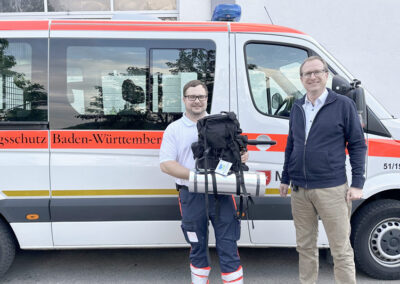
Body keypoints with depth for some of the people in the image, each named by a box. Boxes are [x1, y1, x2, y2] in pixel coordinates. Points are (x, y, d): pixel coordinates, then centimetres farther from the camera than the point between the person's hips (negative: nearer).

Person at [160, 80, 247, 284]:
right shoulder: (174, 129, 4)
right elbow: (166, 164, -4)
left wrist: (243, 155, -7)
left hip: (221, 193, 1)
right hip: (191, 196, 0)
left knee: (227, 246, 2)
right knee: (198, 247, 14)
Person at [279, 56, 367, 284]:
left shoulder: (343, 104, -2)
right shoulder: (297, 107, 11)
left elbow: (358, 145, -1)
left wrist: (357, 183, -7)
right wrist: (285, 178, 18)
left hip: (332, 189, -4)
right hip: (299, 190, 5)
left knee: (341, 250, 1)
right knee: (305, 247, 15)